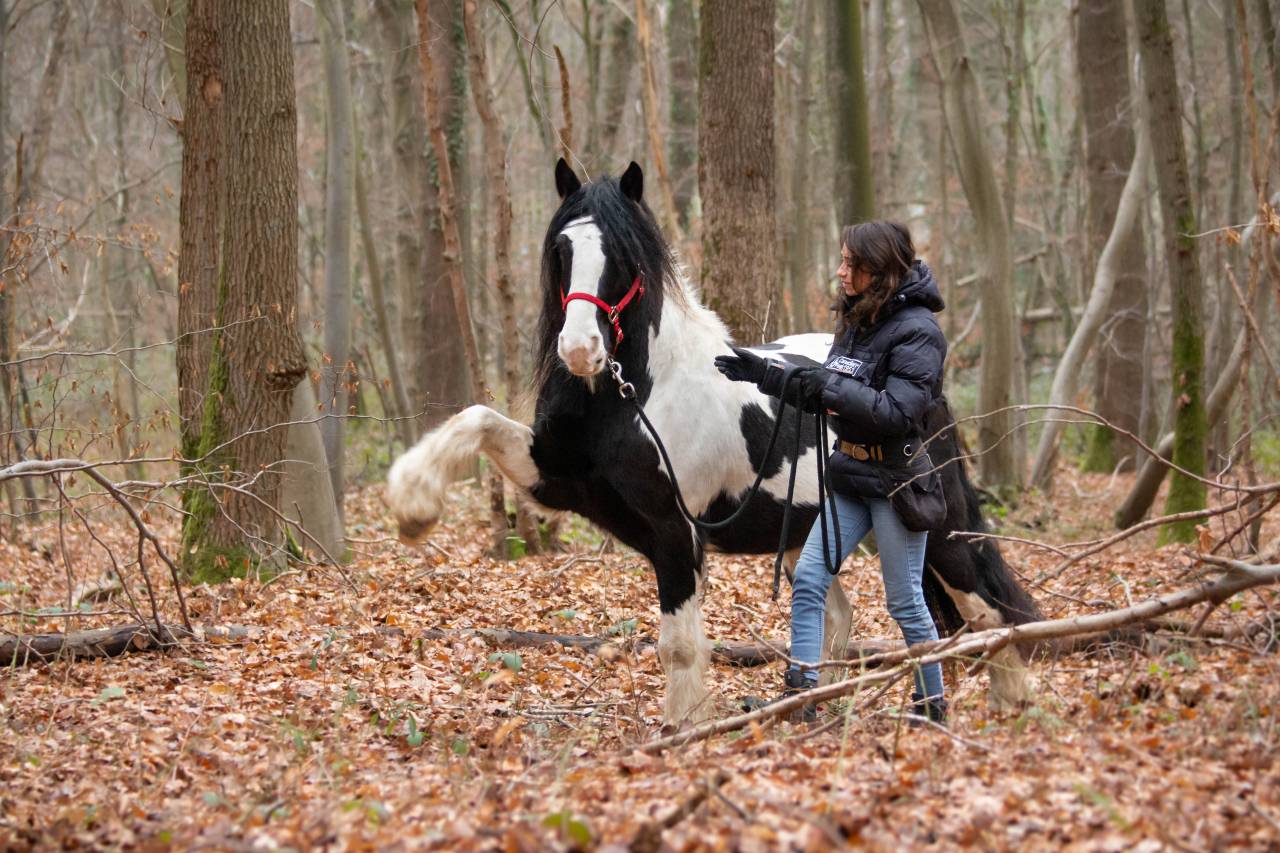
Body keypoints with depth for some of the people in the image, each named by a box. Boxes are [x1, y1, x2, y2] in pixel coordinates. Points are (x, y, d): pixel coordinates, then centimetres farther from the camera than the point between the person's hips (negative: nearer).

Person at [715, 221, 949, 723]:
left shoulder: (916, 331, -16)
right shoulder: (858, 320, 9)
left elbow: (896, 412, -23)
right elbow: (825, 396, 17)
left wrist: (833, 385, -23)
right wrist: (764, 374, 9)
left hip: (895, 483, -8)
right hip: (851, 477, 8)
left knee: (905, 603, 1)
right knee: (807, 581, 0)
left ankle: (932, 709, 16)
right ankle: (799, 697, 3)